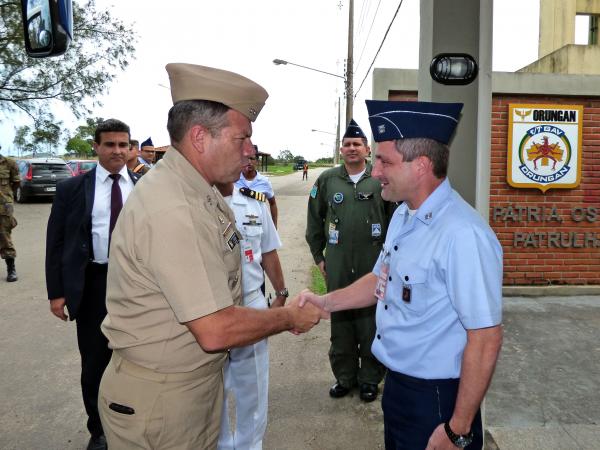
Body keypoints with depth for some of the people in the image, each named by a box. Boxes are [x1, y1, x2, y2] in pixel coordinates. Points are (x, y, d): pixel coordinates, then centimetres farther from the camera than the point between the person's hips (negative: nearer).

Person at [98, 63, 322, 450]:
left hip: (201, 377, 8)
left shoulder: (200, 192, 1)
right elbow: (216, 331, -28)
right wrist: (288, 318, -14)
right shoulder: (172, 212, -29)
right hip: (161, 399, -8)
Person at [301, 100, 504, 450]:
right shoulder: (403, 215, 1)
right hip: (397, 382, 8)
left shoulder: (463, 235, -28)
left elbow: (486, 340, -24)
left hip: (436, 397, -8)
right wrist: (325, 302, 3)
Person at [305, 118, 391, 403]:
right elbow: (314, 221, 12)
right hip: (337, 267, 2)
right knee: (340, 323, 13)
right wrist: (318, 256, 11)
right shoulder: (327, 180, 6)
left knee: (371, 324, 8)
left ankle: (370, 378, 27)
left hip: (374, 265, -2)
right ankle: (344, 376, 30)